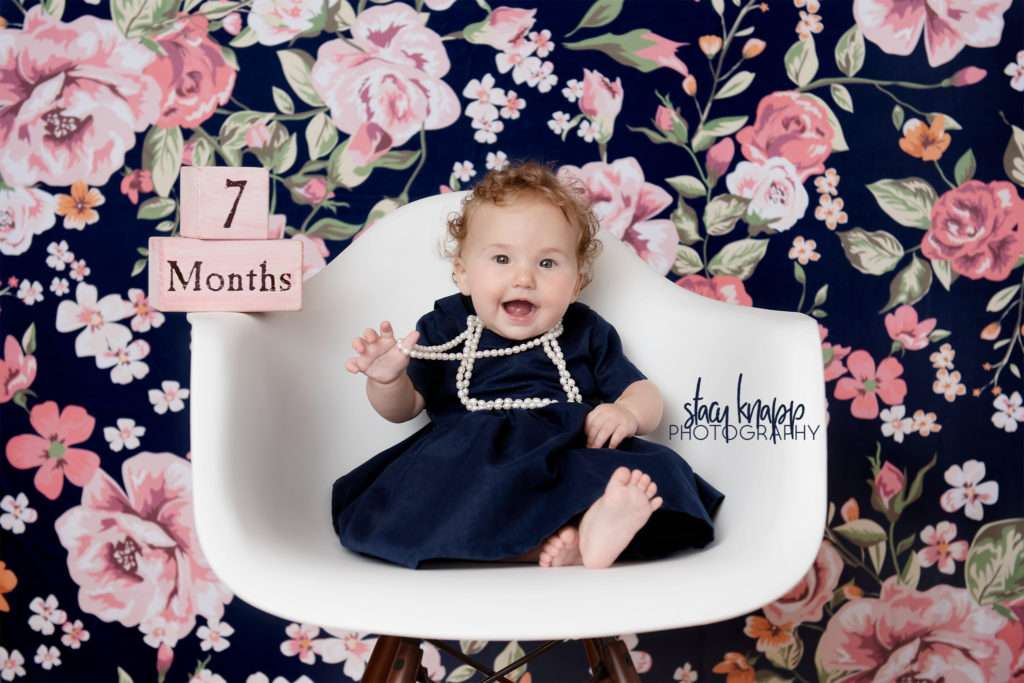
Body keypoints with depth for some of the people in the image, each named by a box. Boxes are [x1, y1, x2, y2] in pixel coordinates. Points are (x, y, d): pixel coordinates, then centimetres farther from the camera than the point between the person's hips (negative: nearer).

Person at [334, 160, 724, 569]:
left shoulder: (587, 333, 18)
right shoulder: (445, 328, 16)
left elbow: (644, 395, 18)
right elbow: (402, 408, 17)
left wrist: (628, 412, -7)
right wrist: (387, 380, -8)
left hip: (573, 463, 1)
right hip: (467, 465, 0)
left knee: (655, 469, -27)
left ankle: (592, 532, -55)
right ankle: (569, 548, -42)